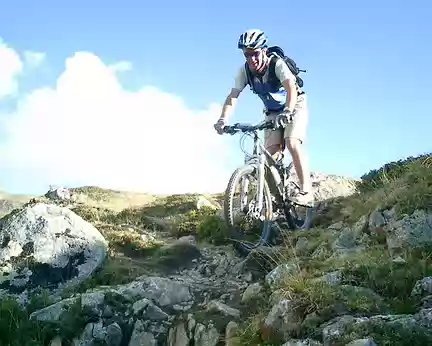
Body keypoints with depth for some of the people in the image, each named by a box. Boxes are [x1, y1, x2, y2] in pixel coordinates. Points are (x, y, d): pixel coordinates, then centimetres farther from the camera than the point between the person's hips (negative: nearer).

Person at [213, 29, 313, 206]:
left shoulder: (277, 64, -29)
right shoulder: (244, 71, -17)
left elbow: (291, 88, -43)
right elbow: (232, 97, -23)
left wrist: (287, 112, -60)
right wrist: (223, 120, -39)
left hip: (295, 106, -5)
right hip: (272, 112, 5)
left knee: (292, 143, -26)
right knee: (271, 153, -9)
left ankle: (306, 191, -24)